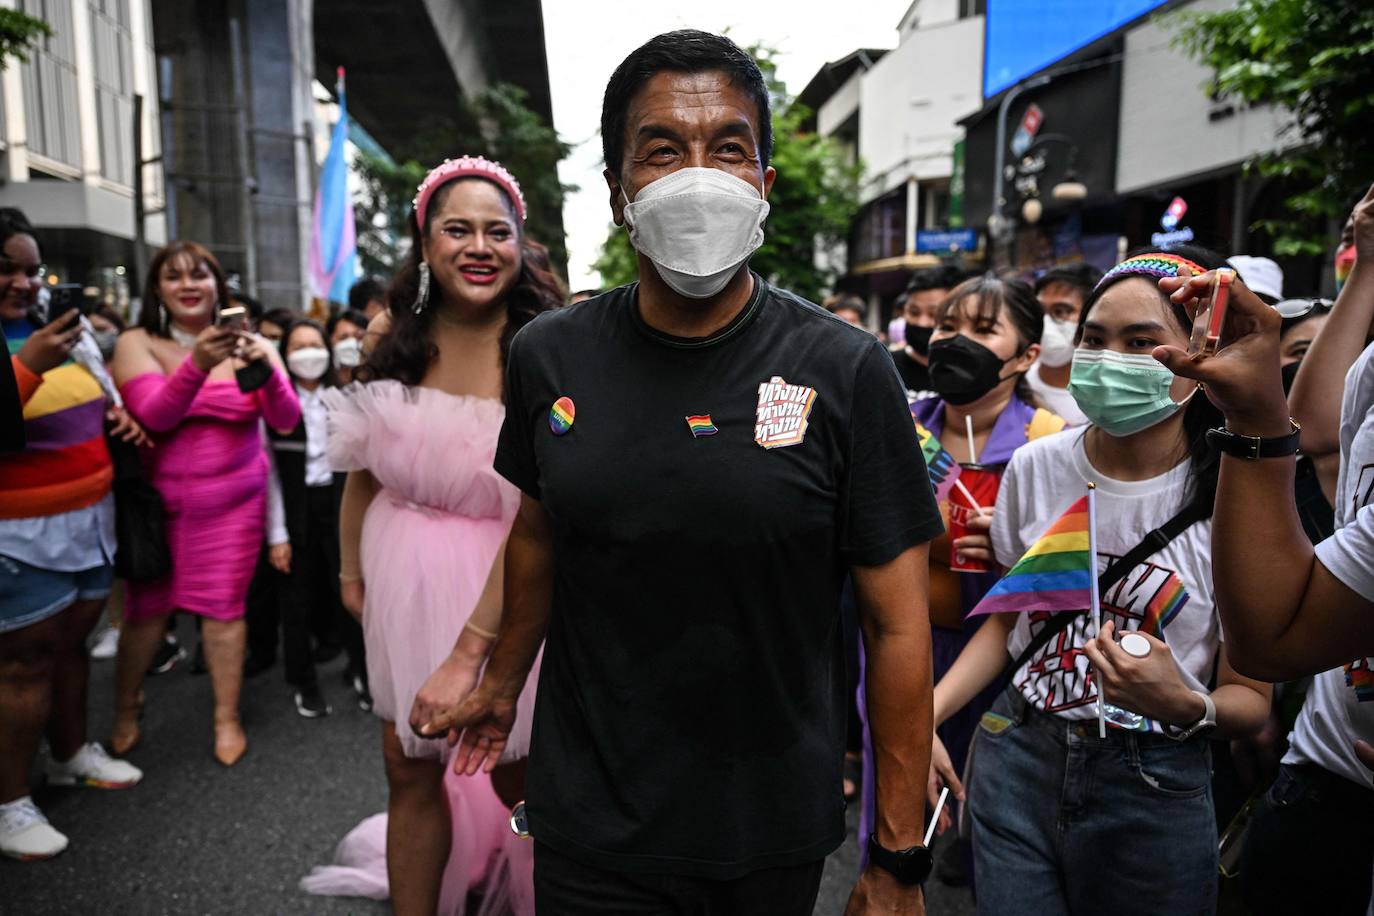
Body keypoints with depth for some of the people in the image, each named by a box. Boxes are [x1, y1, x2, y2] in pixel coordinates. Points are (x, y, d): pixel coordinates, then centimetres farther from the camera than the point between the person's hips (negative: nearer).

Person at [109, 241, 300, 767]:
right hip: (157, 497, 0)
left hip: (232, 500, 0)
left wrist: (267, 370, -30)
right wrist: (197, 364, -34)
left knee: (223, 606, 1)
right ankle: (125, 708, 32)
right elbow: (155, 414, -17)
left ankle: (227, 718, 17)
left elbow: (285, 420, -10)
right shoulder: (138, 344, -2)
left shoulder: (247, 345, 0)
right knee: (147, 607, 6)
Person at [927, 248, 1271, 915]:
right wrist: (926, 715, -3)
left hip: (1155, 790, -2)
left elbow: (1252, 698, -5)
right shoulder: (1035, 466, -4)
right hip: (1018, 760, 2)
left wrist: (1184, 706, -27)